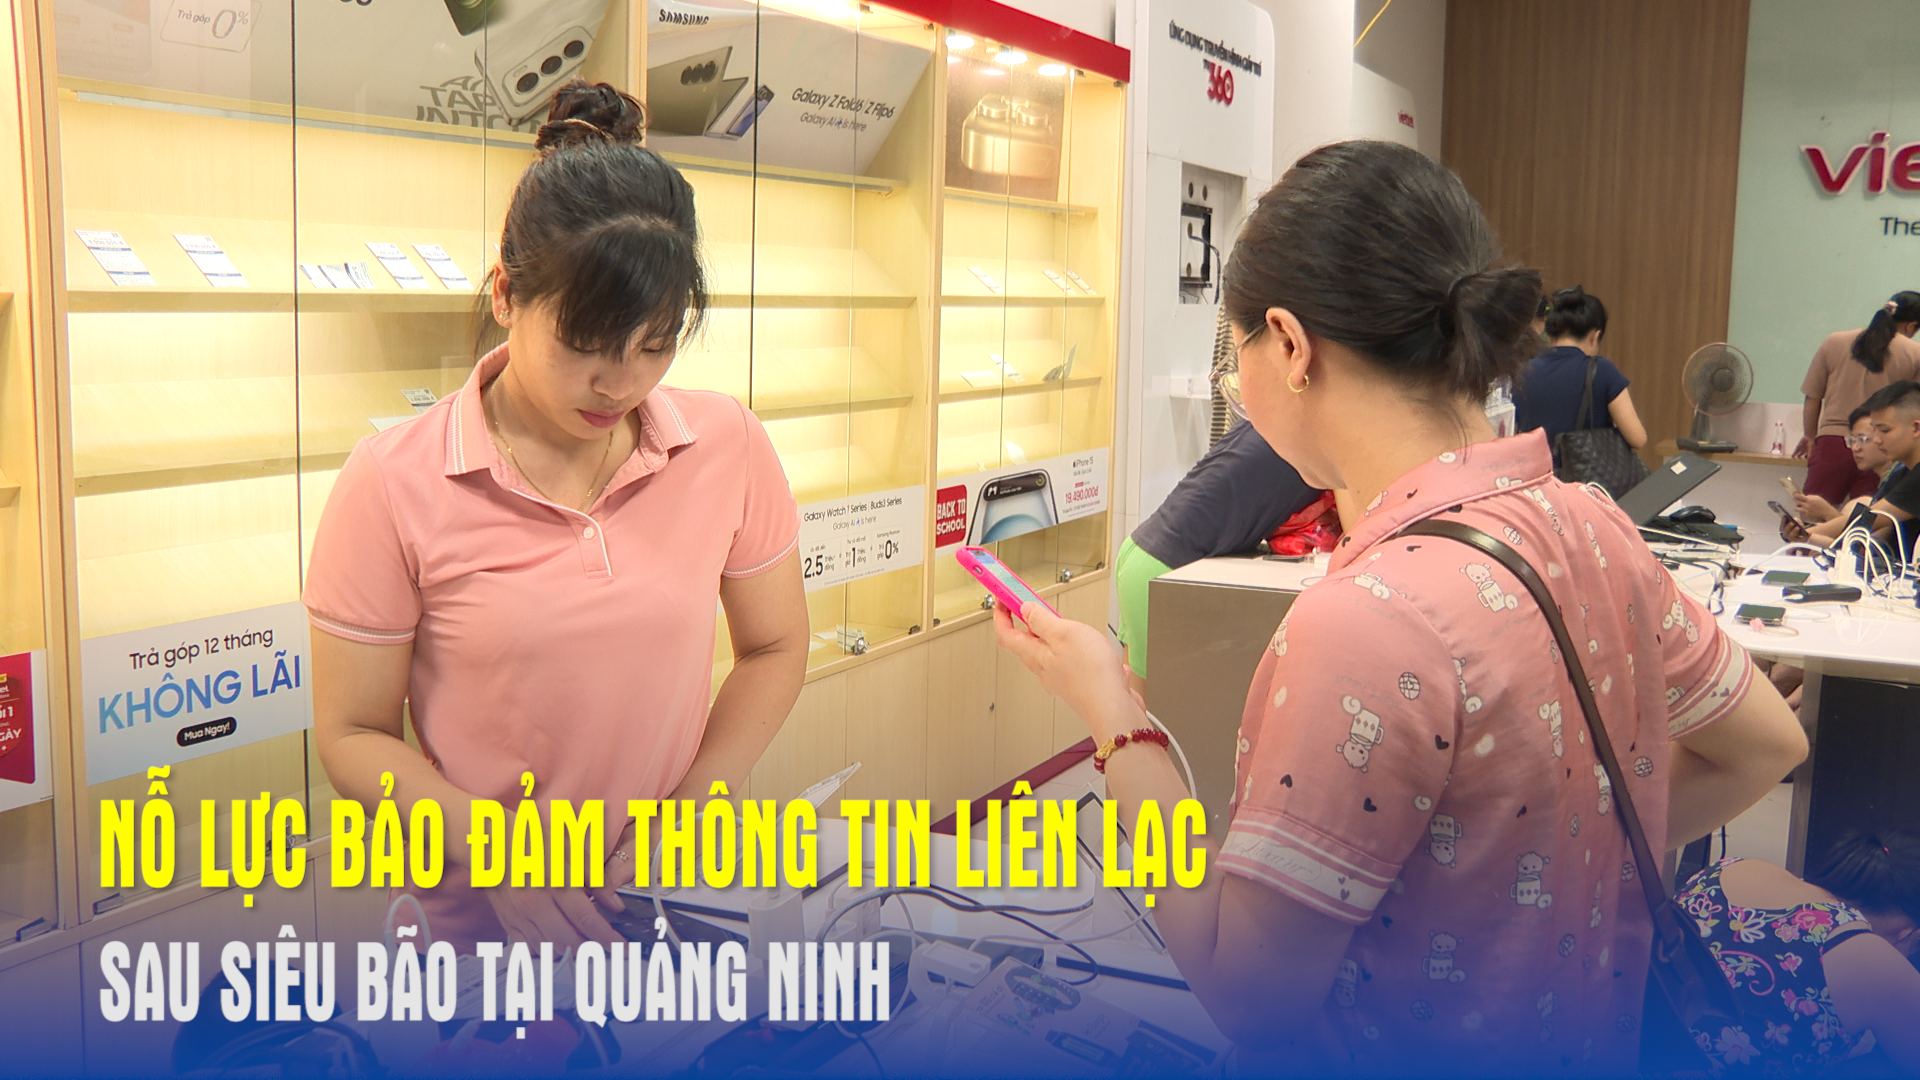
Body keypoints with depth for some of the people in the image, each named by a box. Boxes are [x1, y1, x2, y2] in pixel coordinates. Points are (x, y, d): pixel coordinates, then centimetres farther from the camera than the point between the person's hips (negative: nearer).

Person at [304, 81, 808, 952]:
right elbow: (352, 735, -6)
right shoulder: (394, 486, -13)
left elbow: (774, 649, 5)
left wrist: (685, 815, -9)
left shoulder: (727, 446, -6)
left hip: (676, 899, 2)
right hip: (478, 928, -2)